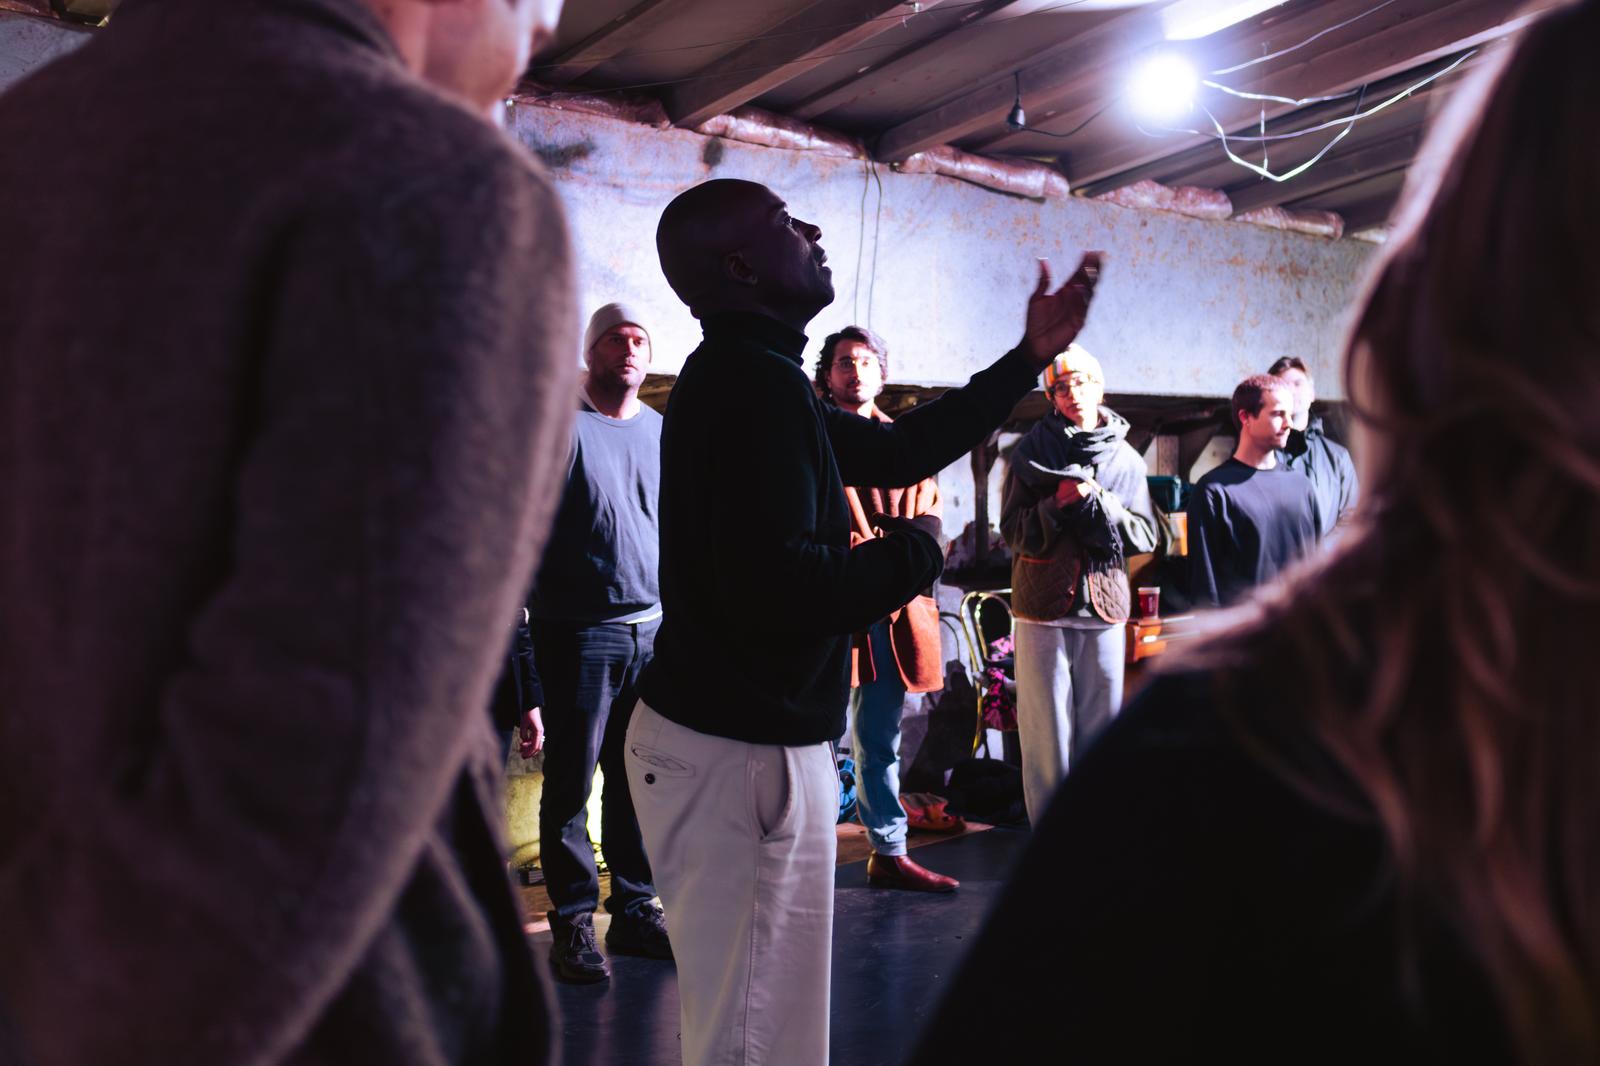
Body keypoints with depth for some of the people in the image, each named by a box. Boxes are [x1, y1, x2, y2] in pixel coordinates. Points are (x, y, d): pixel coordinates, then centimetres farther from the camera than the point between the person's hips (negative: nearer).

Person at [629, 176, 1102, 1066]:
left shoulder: (738, 375, 15)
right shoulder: (758, 381, -19)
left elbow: (899, 450, 23)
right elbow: (779, 586, -30)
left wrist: (1031, 357, 24)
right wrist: (913, 553, -12)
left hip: (733, 735, 11)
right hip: (742, 751, -11)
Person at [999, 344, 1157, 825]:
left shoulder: (1126, 460, 8)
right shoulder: (1031, 454, 2)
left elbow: (1145, 534, 4)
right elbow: (1013, 531, 0)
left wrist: (1098, 502, -10)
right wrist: (1056, 505, -15)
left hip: (1104, 605, 2)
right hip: (1043, 606, -2)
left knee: (1101, 725, 8)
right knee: (1046, 729, 0)